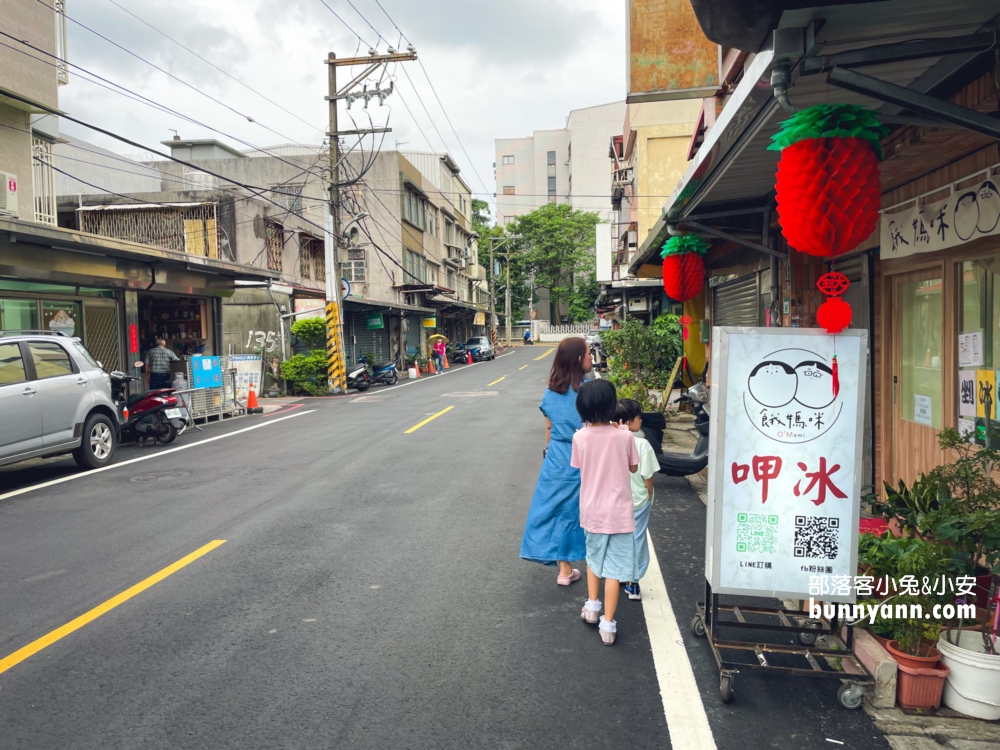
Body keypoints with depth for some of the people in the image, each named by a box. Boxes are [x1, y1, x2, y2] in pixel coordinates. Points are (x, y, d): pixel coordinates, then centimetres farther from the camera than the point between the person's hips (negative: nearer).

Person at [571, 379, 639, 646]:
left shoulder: (579, 437, -10)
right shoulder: (624, 436, -13)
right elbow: (633, 467, 2)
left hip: (592, 510, 2)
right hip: (619, 511, -2)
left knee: (593, 557, 26)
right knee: (614, 567, 5)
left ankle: (592, 606, 35)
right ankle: (608, 624, 8)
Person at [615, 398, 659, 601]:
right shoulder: (642, 444, -20)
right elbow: (648, 476, -13)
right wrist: (649, 495, 3)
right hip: (638, 500, -3)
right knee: (636, 539, 10)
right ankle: (632, 583, 16)